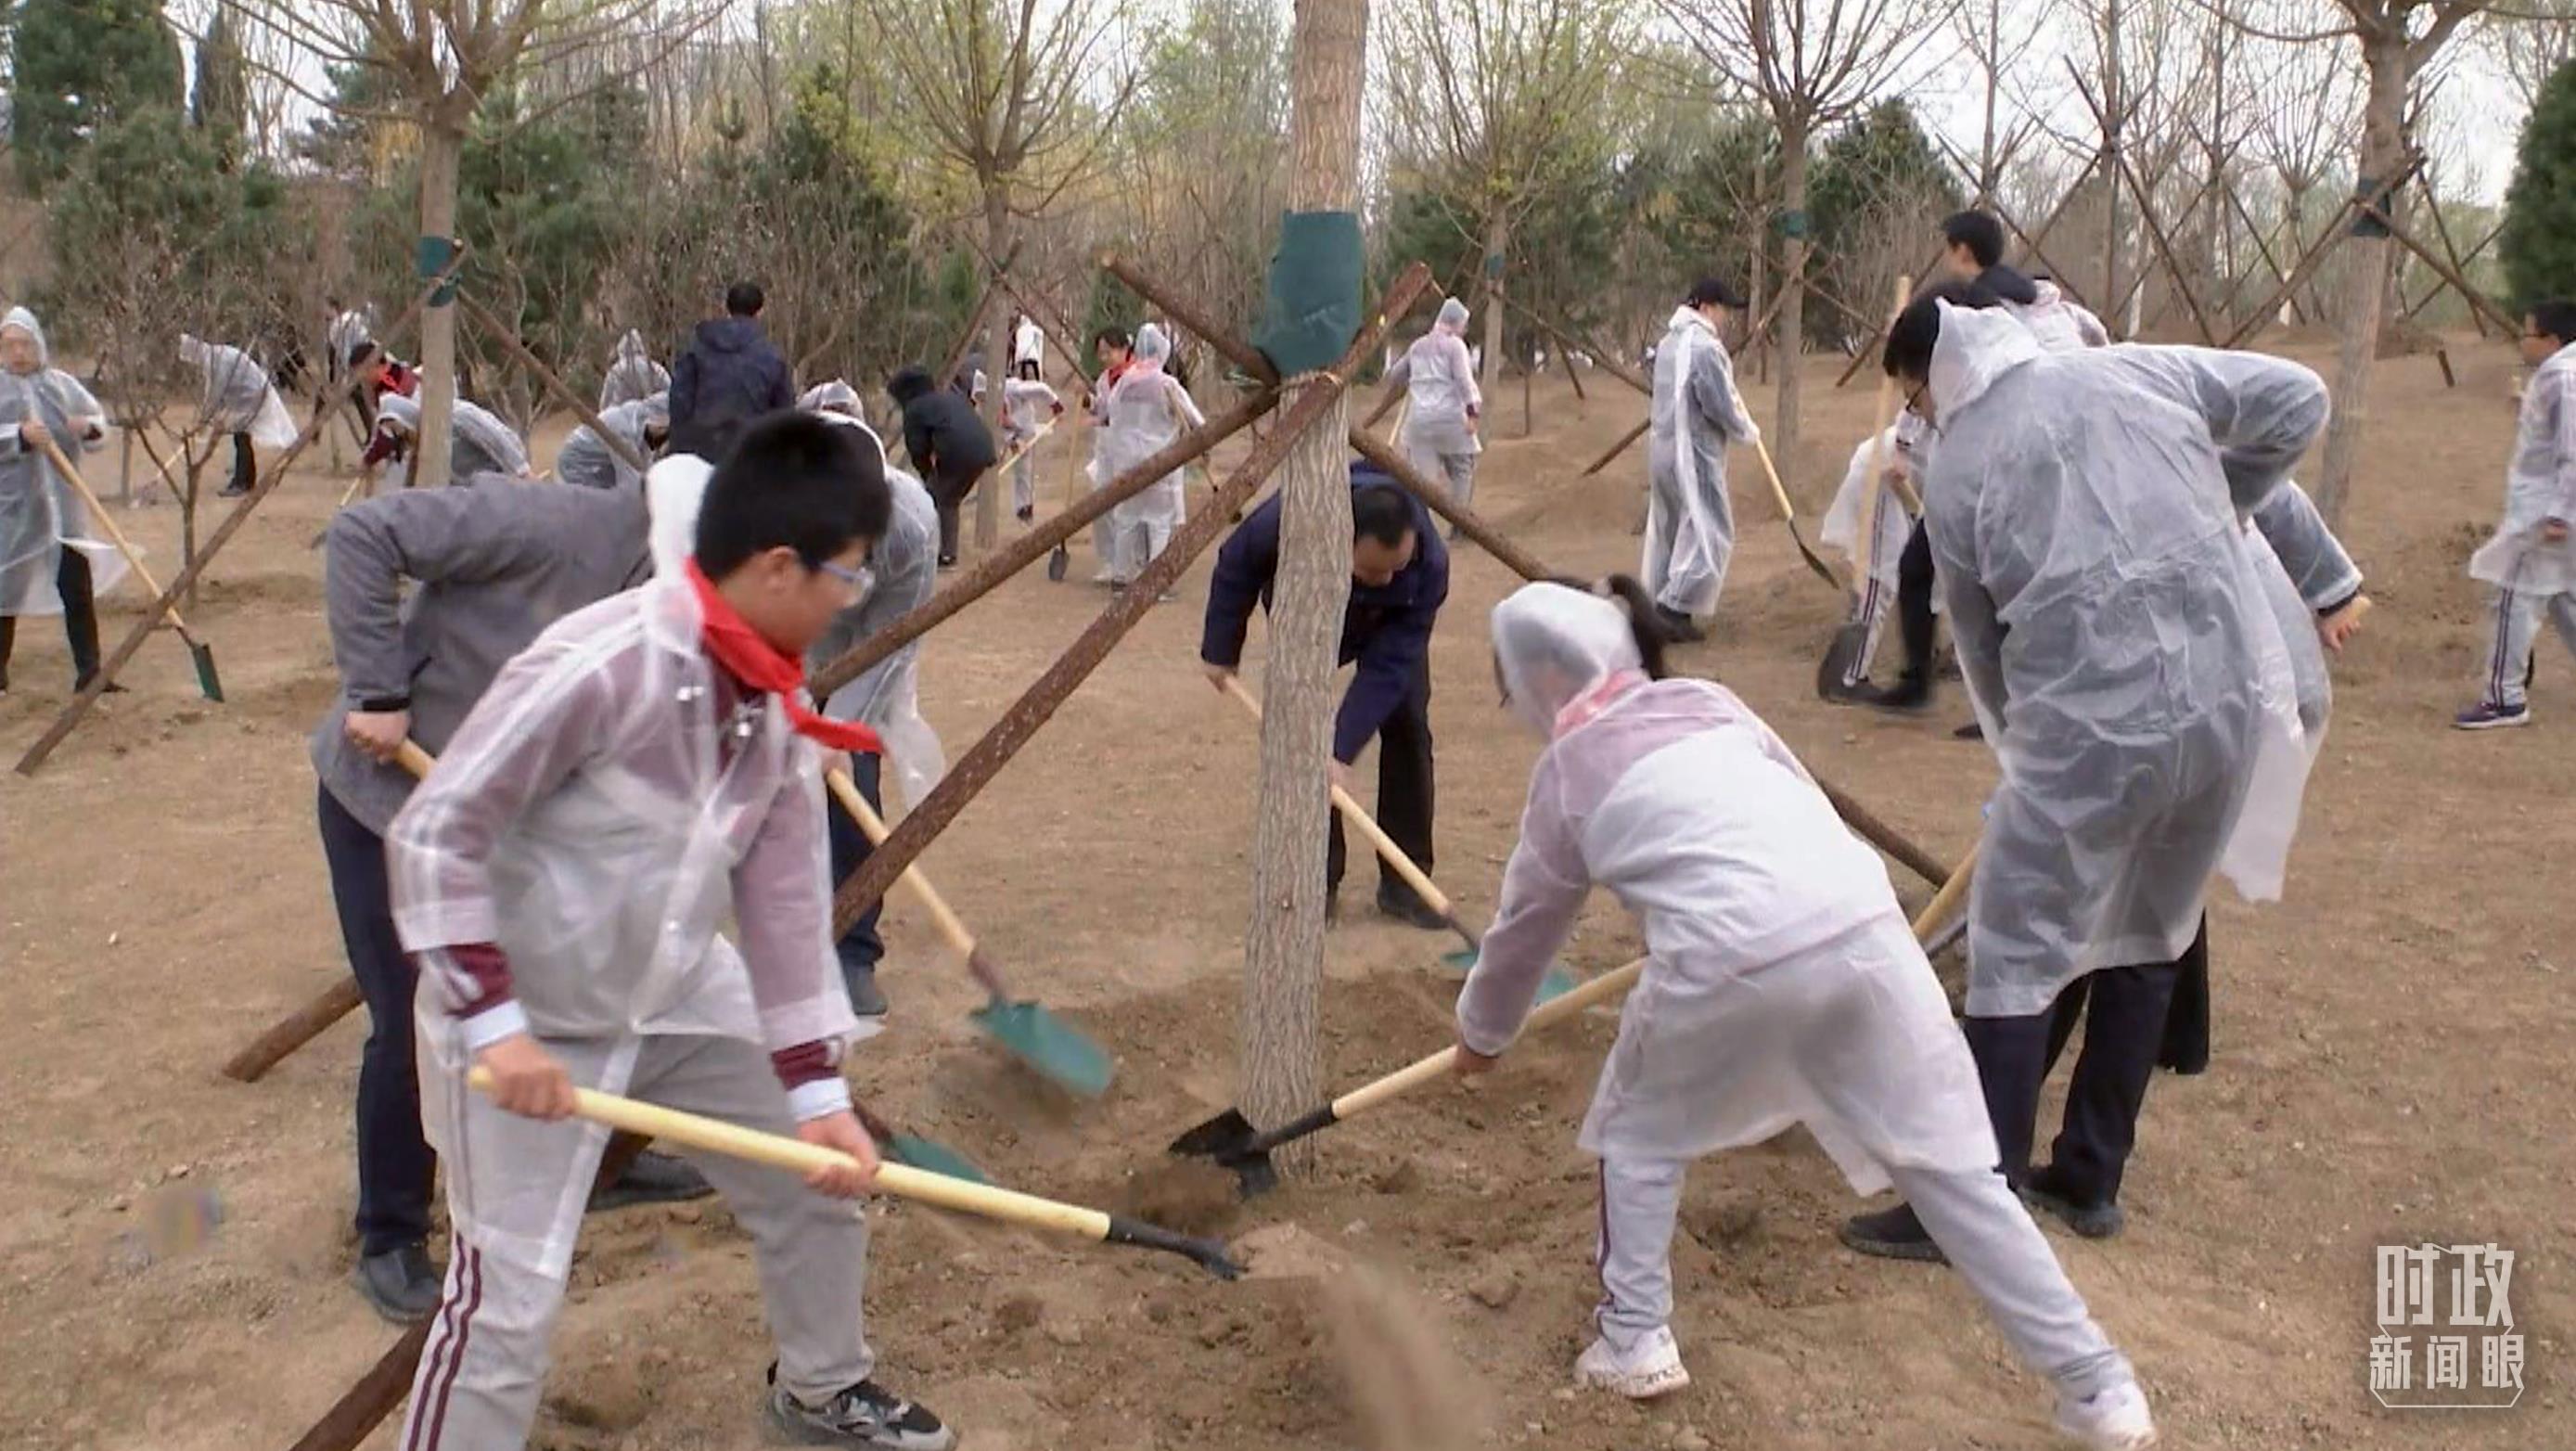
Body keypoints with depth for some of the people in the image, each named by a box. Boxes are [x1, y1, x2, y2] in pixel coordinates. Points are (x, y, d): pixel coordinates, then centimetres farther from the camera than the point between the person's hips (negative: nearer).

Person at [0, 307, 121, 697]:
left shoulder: (61, 383, 7)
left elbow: (99, 418, 11)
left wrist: (89, 426, -10)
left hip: (61, 503, 3)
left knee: (78, 585, 1)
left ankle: (88, 672, 6)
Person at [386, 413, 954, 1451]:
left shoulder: (778, 704, -6)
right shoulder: (597, 666, -30)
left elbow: (786, 901, -5)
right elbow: (433, 832, -26)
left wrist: (815, 1090, -8)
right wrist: (494, 1024, -30)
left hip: (683, 998, 8)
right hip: (528, 1020, -7)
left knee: (820, 1179, 16)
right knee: (510, 1297, -6)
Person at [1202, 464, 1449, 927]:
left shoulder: (1429, 564, -41)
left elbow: (1387, 666, -36)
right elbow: (1235, 565, -20)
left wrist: (1341, 753, -40)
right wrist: (1219, 650, -9)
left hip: (1389, 624, 0)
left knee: (1407, 724, -11)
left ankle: (1404, 885, -2)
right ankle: (1317, 880, -1)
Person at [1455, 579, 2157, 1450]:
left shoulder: (1566, 778, 20)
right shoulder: (1708, 701, 27)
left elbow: (1523, 930, 31)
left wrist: (1482, 1035, 48)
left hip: (1730, 960, -4)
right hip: (1863, 924, 4)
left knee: (1639, 1135, 25)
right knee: (1949, 1161, 14)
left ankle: (1634, 1341, 26)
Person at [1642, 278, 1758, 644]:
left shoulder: (1669, 342, 11)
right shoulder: (1705, 347, -18)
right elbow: (1721, 407, -18)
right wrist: (1750, 432, 0)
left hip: (1663, 447, 9)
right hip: (1693, 453, -9)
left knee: (1667, 530, 14)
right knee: (1709, 534, -3)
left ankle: (1662, 605, 19)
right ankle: (1674, 607, -8)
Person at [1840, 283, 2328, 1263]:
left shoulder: (1956, 468, 2)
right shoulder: (2134, 373, 10)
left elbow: (1983, 640, 8)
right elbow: (2297, 399, 13)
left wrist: (2021, 740, 22)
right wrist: (2218, 509, 22)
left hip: (2093, 723, -5)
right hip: (2230, 701, 5)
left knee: (2017, 959, 4)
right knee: (2149, 939, 19)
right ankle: (2091, 1180, 29)